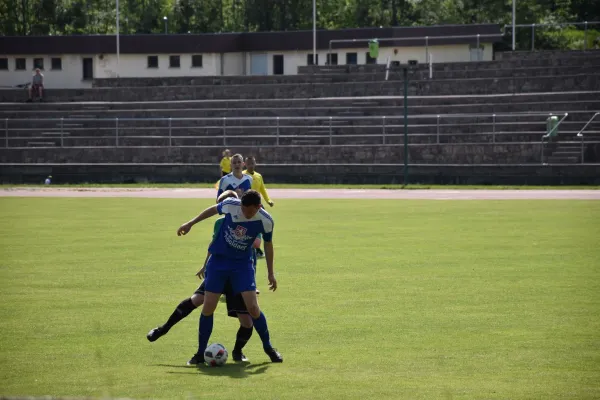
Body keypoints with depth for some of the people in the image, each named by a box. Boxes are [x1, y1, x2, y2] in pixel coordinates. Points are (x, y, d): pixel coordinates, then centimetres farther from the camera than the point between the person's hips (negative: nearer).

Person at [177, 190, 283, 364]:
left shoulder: (265, 221, -18)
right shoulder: (230, 205, -20)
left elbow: (268, 244, 1)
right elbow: (213, 210, 3)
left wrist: (270, 272, 4)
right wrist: (190, 224, 10)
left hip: (242, 264, 0)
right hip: (218, 260, 0)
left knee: (252, 307, -11)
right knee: (208, 307, -3)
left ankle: (268, 348, 10)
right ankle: (201, 353, 11)